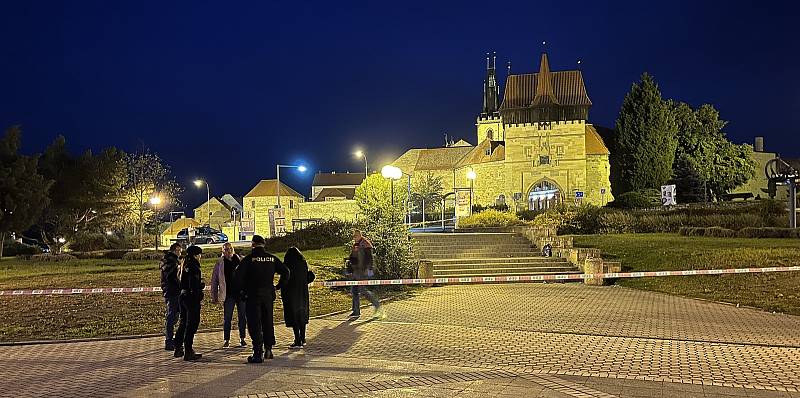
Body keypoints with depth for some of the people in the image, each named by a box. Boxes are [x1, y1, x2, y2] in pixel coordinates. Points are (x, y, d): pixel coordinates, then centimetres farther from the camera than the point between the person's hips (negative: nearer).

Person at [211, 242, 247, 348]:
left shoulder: (240, 260, 4)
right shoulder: (220, 263, 1)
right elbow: (214, 280, 6)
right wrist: (214, 296, 4)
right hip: (228, 294, -1)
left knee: (242, 317, 6)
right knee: (227, 318, 3)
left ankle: (242, 339, 18)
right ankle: (226, 340, 13)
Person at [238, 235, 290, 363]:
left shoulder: (249, 259, -9)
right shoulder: (272, 258, 4)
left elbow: (239, 275, -16)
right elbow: (286, 272, 4)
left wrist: (244, 288, -2)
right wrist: (279, 286, 11)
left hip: (253, 295, -4)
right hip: (268, 295, 4)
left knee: (254, 325, -2)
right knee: (268, 322, 18)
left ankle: (258, 353, -7)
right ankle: (268, 349, 22)